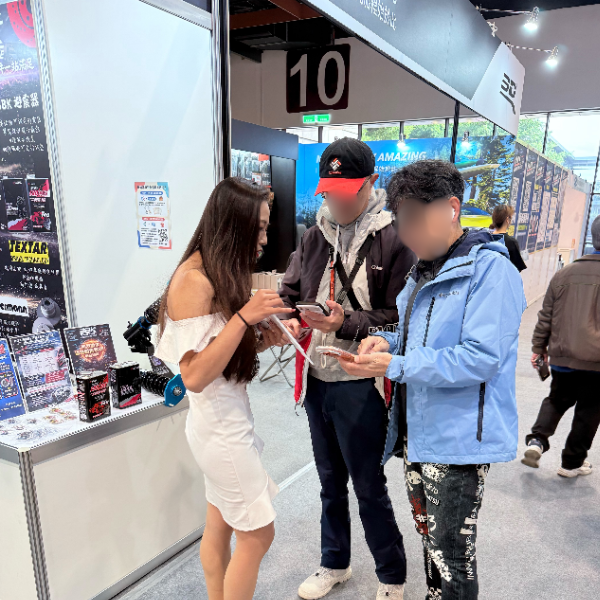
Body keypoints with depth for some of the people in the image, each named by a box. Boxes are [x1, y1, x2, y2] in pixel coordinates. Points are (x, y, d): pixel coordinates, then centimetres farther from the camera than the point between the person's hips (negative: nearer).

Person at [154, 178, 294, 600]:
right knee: (257, 533, 6)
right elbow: (194, 376, -23)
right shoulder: (194, 281, -21)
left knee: (220, 526, 20)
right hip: (222, 425, -8)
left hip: (225, 420, 8)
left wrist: (265, 339, -4)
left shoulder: (222, 275, 6)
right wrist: (245, 316, -27)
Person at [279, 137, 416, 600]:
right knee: (330, 481, 23)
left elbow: (401, 318, -14)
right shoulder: (315, 236, 6)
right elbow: (290, 292, 10)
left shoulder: (393, 240, -11)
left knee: (369, 487, 11)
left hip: (360, 384, -5)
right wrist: (288, 318, -11)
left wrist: (346, 324, -25)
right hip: (316, 379, 6)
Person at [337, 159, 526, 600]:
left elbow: (480, 358, -25)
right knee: (429, 534, 24)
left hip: (458, 438, -8)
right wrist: (387, 342, -3)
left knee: (451, 554, 7)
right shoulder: (423, 273, 11)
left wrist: (393, 365, -25)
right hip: (418, 431, 8)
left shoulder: (490, 269, -17)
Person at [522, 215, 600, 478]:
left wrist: (539, 348, 16)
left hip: (563, 357, 3)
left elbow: (546, 316, 7)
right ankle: (572, 462, 22)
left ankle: (537, 439, 2)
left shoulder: (564, 273, 1)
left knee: (556, 400, 22)